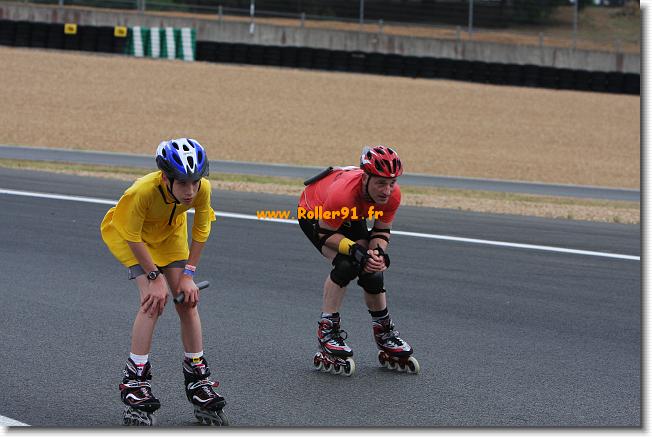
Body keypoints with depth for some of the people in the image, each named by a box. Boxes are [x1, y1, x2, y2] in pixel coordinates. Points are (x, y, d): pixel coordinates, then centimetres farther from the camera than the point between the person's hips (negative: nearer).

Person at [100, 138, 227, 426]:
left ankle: (198, 378, 9)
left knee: (187, 299, -4)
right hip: (125, 232, -4)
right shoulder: (143, 192, -42)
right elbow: (134, 238, -26)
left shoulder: (203, 189, -30)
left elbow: (200, 232, -12)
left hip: (169, 232, 4)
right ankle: (135, 381, -13)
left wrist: (188, 274, -13)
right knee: (155, 298, -20)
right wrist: (155, 277, -23)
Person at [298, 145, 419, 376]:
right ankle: (327, 330, -14)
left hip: (352, 218, 5)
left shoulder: (393, 195, -30)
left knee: (372, 270, -5)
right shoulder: (343, 194, -45)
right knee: (346, 265, -27)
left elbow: (381, 231, -12)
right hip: (314, 213, -5)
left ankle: (384, 334, 17)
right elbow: (325, 233, -29)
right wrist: (354, 249, -42)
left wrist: (377, 251, -33)